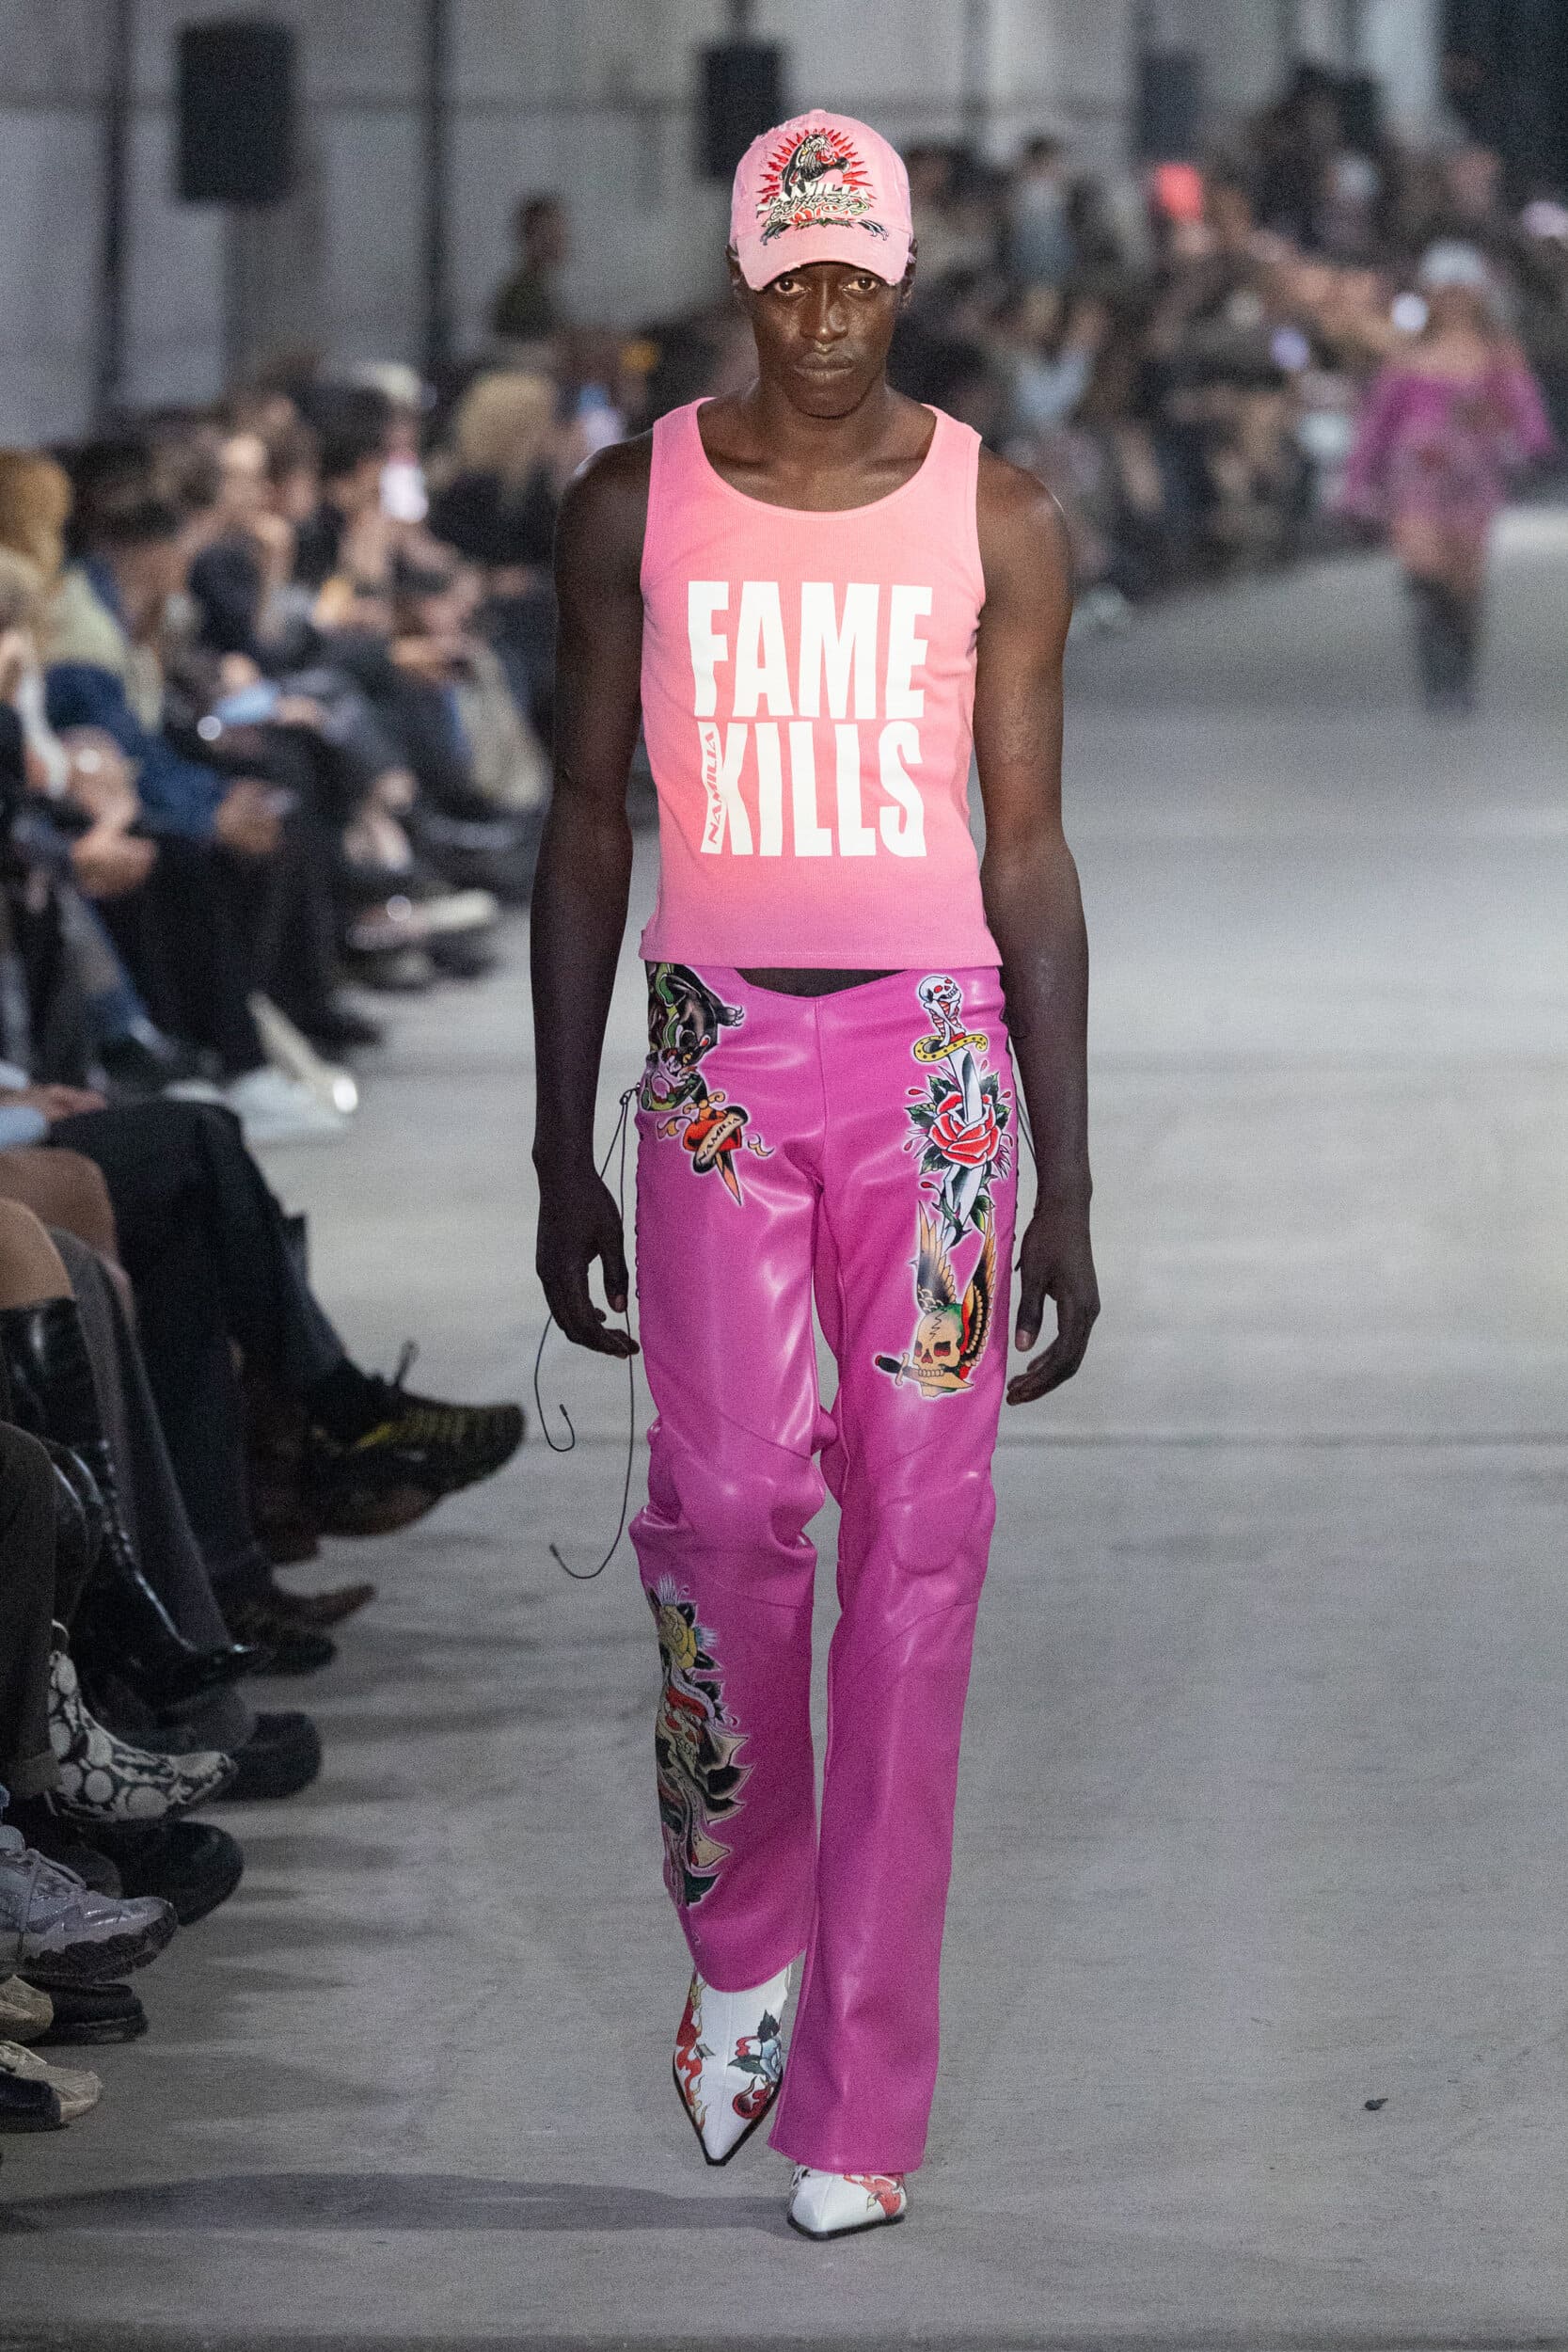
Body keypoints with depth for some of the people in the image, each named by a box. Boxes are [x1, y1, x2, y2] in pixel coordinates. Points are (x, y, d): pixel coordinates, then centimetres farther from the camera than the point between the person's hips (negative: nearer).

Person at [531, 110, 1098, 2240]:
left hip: (940, 1047, 0)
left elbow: (1028, 850, 5)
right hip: (722, 1044, 0)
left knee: (921, 1543, -3)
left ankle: (861, 2093, 2)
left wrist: (1065, 1186, 2)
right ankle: (739, 1941, 8)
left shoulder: (997, 522, 2)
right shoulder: (637, 506, 4)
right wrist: (564, 1160, 5)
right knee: (727, 1501, -17)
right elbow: (588, 827, 8)